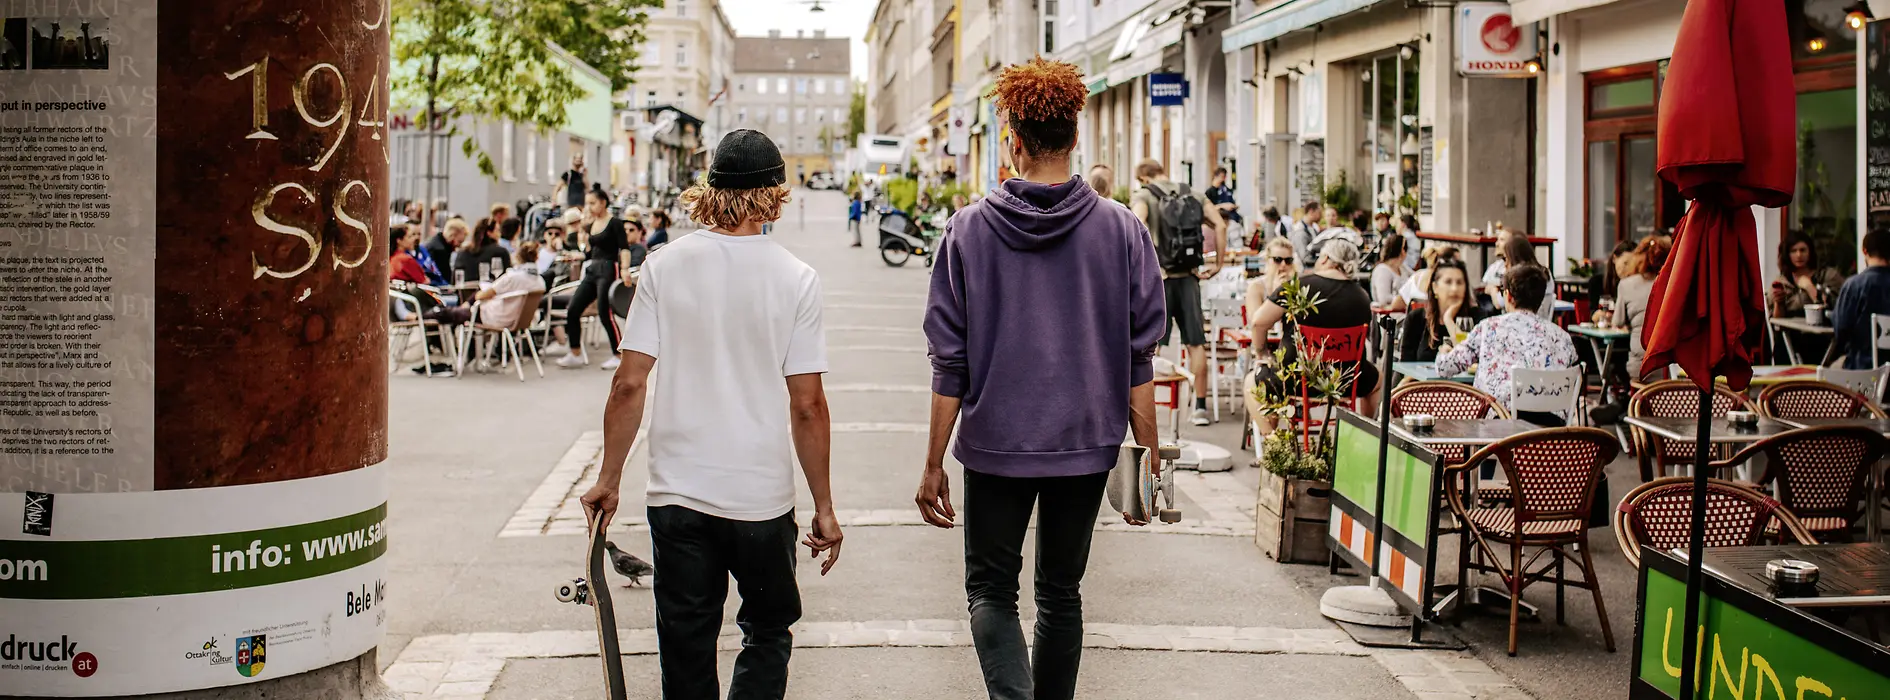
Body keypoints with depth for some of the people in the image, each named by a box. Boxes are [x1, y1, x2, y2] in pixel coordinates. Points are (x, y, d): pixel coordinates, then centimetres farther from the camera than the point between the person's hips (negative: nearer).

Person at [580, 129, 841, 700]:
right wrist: (824, 508, 1)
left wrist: (609, 478, 6)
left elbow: (629, 384, -5)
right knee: (768, 633, 17)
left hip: (677, 493, 2)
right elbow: (807, 405, -8)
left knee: (686, 651, 13)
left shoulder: (665, 266, -3)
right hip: (762, 496, -1)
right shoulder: (795, 279, -7)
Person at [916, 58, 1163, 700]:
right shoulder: (1121, 230, -4)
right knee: (1061, 591, 17)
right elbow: (1139, 358, -2)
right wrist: (1148, 454, 6)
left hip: (996, 442, -2)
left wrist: (934, 464, 2)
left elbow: (950, 362, -5)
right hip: (1087, 442, 2)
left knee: (991, 587, 12)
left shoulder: (970, 228, -7)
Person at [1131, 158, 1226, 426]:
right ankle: (1200, 407, 9)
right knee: (1196, 344, 6)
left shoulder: (1143, 196, -1)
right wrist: (1218, 263, 5)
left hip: (1159, 276, -3)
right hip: (1188, 276, 3)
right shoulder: (1193, 196, 11)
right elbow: (1220, 225, 1)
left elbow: (1139, 224, -22)